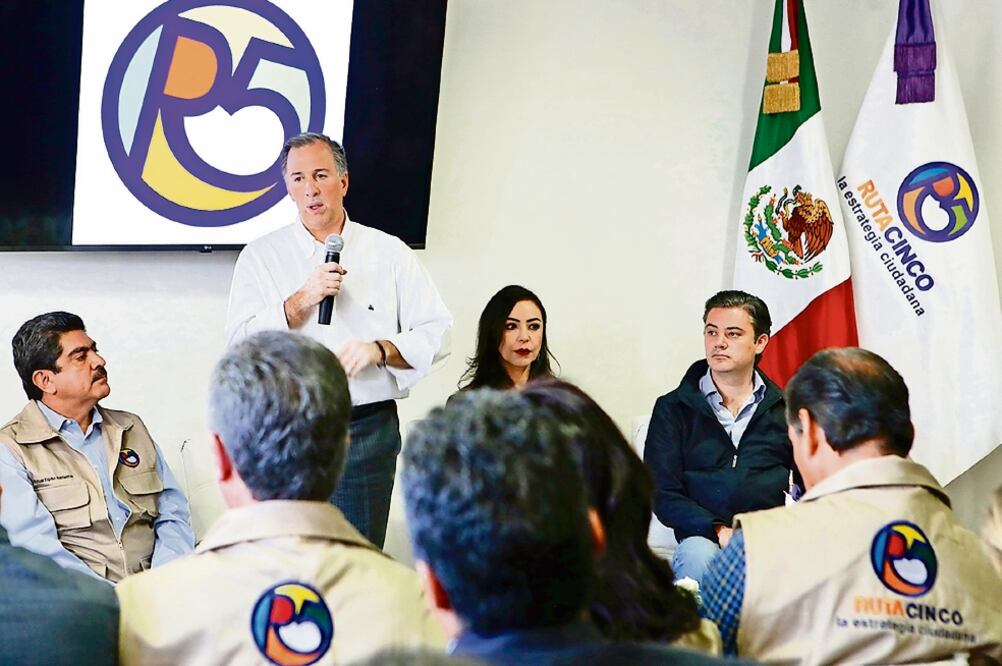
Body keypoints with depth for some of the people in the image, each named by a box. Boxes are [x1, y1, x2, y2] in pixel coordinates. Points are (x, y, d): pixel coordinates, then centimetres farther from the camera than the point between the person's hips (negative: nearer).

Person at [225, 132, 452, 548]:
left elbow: (436, 335, 4)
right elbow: (240, 342, -3)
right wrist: (301, 301, -13)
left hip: (368, 431, 0)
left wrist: (380, 350, -12)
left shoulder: (389, 253, 9)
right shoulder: (261, 256, 8)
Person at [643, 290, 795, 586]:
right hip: (706, 537, 0)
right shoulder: (673, 409, 13)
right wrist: (720, 531, -13)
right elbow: (663, 494, 4)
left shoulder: (787, 409, 18)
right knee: (697, 555, -37)